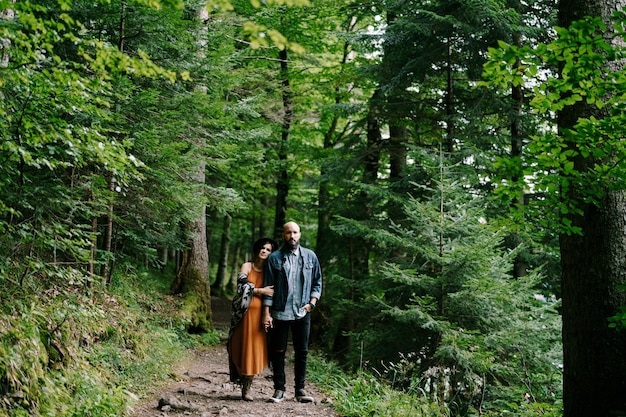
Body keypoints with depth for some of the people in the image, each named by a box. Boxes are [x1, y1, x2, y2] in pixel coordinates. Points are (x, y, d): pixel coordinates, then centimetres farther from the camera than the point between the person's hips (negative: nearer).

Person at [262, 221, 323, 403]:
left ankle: (300, 389, 15)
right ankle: (279, 389, 14)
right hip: (279, 313, -1)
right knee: (278, 352, 4)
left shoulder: (310, 256, 5)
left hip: (302, 313, 2)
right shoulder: (274, 258, 0)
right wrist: (266, 313, -6)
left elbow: (317, 282, 12)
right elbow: (268, 287, -1)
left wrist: (312, 302, -2)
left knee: (302, 352, 6)